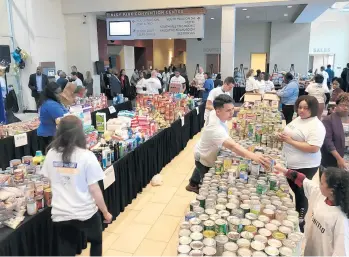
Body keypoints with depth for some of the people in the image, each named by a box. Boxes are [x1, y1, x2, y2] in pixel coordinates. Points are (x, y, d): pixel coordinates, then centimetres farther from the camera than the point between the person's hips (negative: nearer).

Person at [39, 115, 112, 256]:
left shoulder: (51, 154, -3)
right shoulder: (87, 156, -17)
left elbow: (50, 181, 10)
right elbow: (94, 190, -14)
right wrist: (106, 213, -1)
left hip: (60, 214, 3)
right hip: (86, 213, -3)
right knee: (96, 242, 26)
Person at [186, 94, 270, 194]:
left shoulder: (214, 113, -20)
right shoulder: (216, 128, -47)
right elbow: (232, 146, -61)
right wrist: (254, 156, -73)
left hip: (205, 154, 10)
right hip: (204, 159, -10)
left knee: (200, 171, 37)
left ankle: (193, 185, 67)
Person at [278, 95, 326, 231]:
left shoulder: (316, 126, -20)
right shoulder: (297, 119, 8)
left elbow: (313, 148, -28)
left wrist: (291, 141, -25)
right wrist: (283, 137, -2)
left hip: (304, 167, -9)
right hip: (290, 164, 9)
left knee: (300, 193, 6)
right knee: (293, 190, 22)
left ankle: (299, 221, 25)